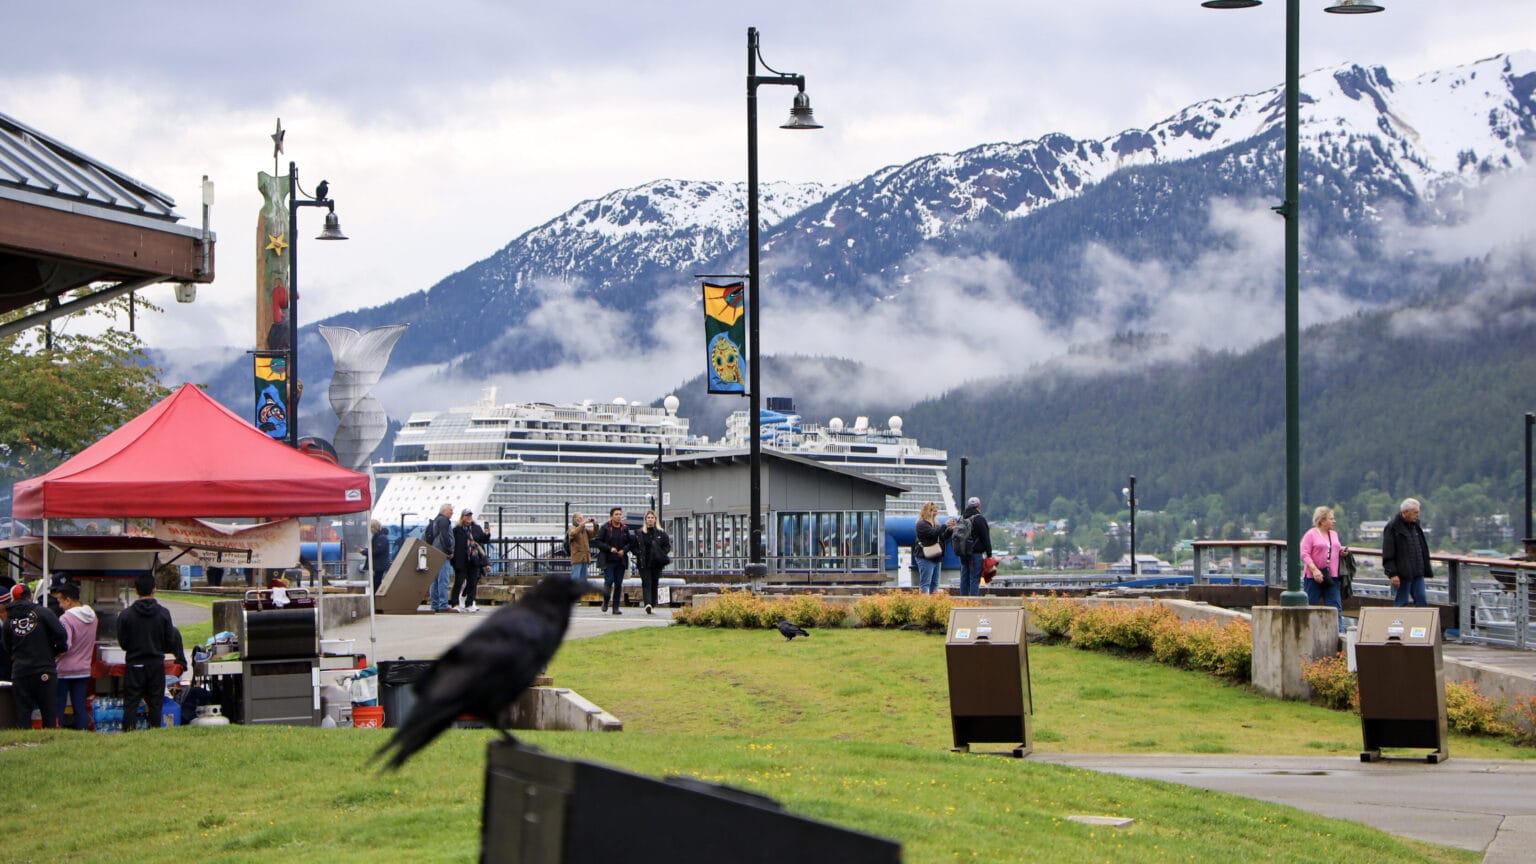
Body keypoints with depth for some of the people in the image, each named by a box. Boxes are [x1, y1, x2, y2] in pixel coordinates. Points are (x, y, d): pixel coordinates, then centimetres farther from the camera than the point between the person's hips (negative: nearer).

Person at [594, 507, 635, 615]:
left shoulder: (625, 528, 8)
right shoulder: (605, 528, -3)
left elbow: (630, 543, 14)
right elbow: (599, 542, -4)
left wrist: (624, 550, -5)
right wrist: (610, 548, -16)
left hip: (621, 560, 3)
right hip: (608, 560, -3)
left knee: (619, 584, 2)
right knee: (609, 581, -12)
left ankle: (616, 607, 8)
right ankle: (606, 601, 13)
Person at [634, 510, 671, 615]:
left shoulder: (661, 533, 5)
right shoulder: (639, 533, 5)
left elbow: (667, 546, 9)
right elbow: (634, 546, 11)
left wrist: (661, 555, -4)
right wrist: (639, 554, -5)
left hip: (656, 563, 1)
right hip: (644, 564, -1)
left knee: (654, 584, 5)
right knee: (646, 583, -13)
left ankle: (652, 605, 13)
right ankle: (648, 604, -26)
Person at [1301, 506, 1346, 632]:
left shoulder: (1334, 534, 17)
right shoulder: (1311, 534, -4)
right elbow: (1304, 554, -11)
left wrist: (1341, 552, 5)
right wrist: (1315, 570, -22)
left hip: (1332, 577, 5)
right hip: (1313, 578, -5)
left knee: (1336, 606, -4)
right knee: (1312, 607, 2)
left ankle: (1339, 632, -7)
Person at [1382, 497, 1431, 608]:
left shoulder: (1415, 526, 13)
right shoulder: (1392, 528, -10)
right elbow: (1388, 554, -13)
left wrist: (1425, 571, 17)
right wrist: (1393, 573, -19)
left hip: (1417, 573, 7)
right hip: (1402, 574, -7)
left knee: (1421, 601, 4)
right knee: (1401, 602, -1)